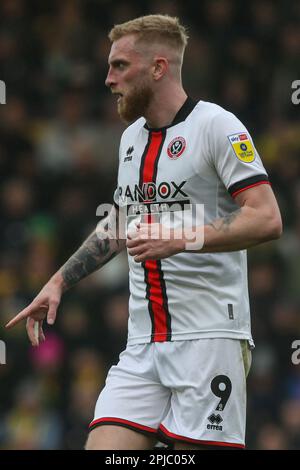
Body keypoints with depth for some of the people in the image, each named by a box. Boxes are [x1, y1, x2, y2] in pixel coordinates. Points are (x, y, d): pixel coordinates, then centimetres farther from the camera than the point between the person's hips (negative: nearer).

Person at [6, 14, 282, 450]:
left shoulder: (216, 125, -6)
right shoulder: (130, 137, 17)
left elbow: (266, 219, -15)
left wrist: (181, 238, -23)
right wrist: (59, 282, 23)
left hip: (208, 339, -7)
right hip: (142, 345, 7)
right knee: (103, 447, -6)